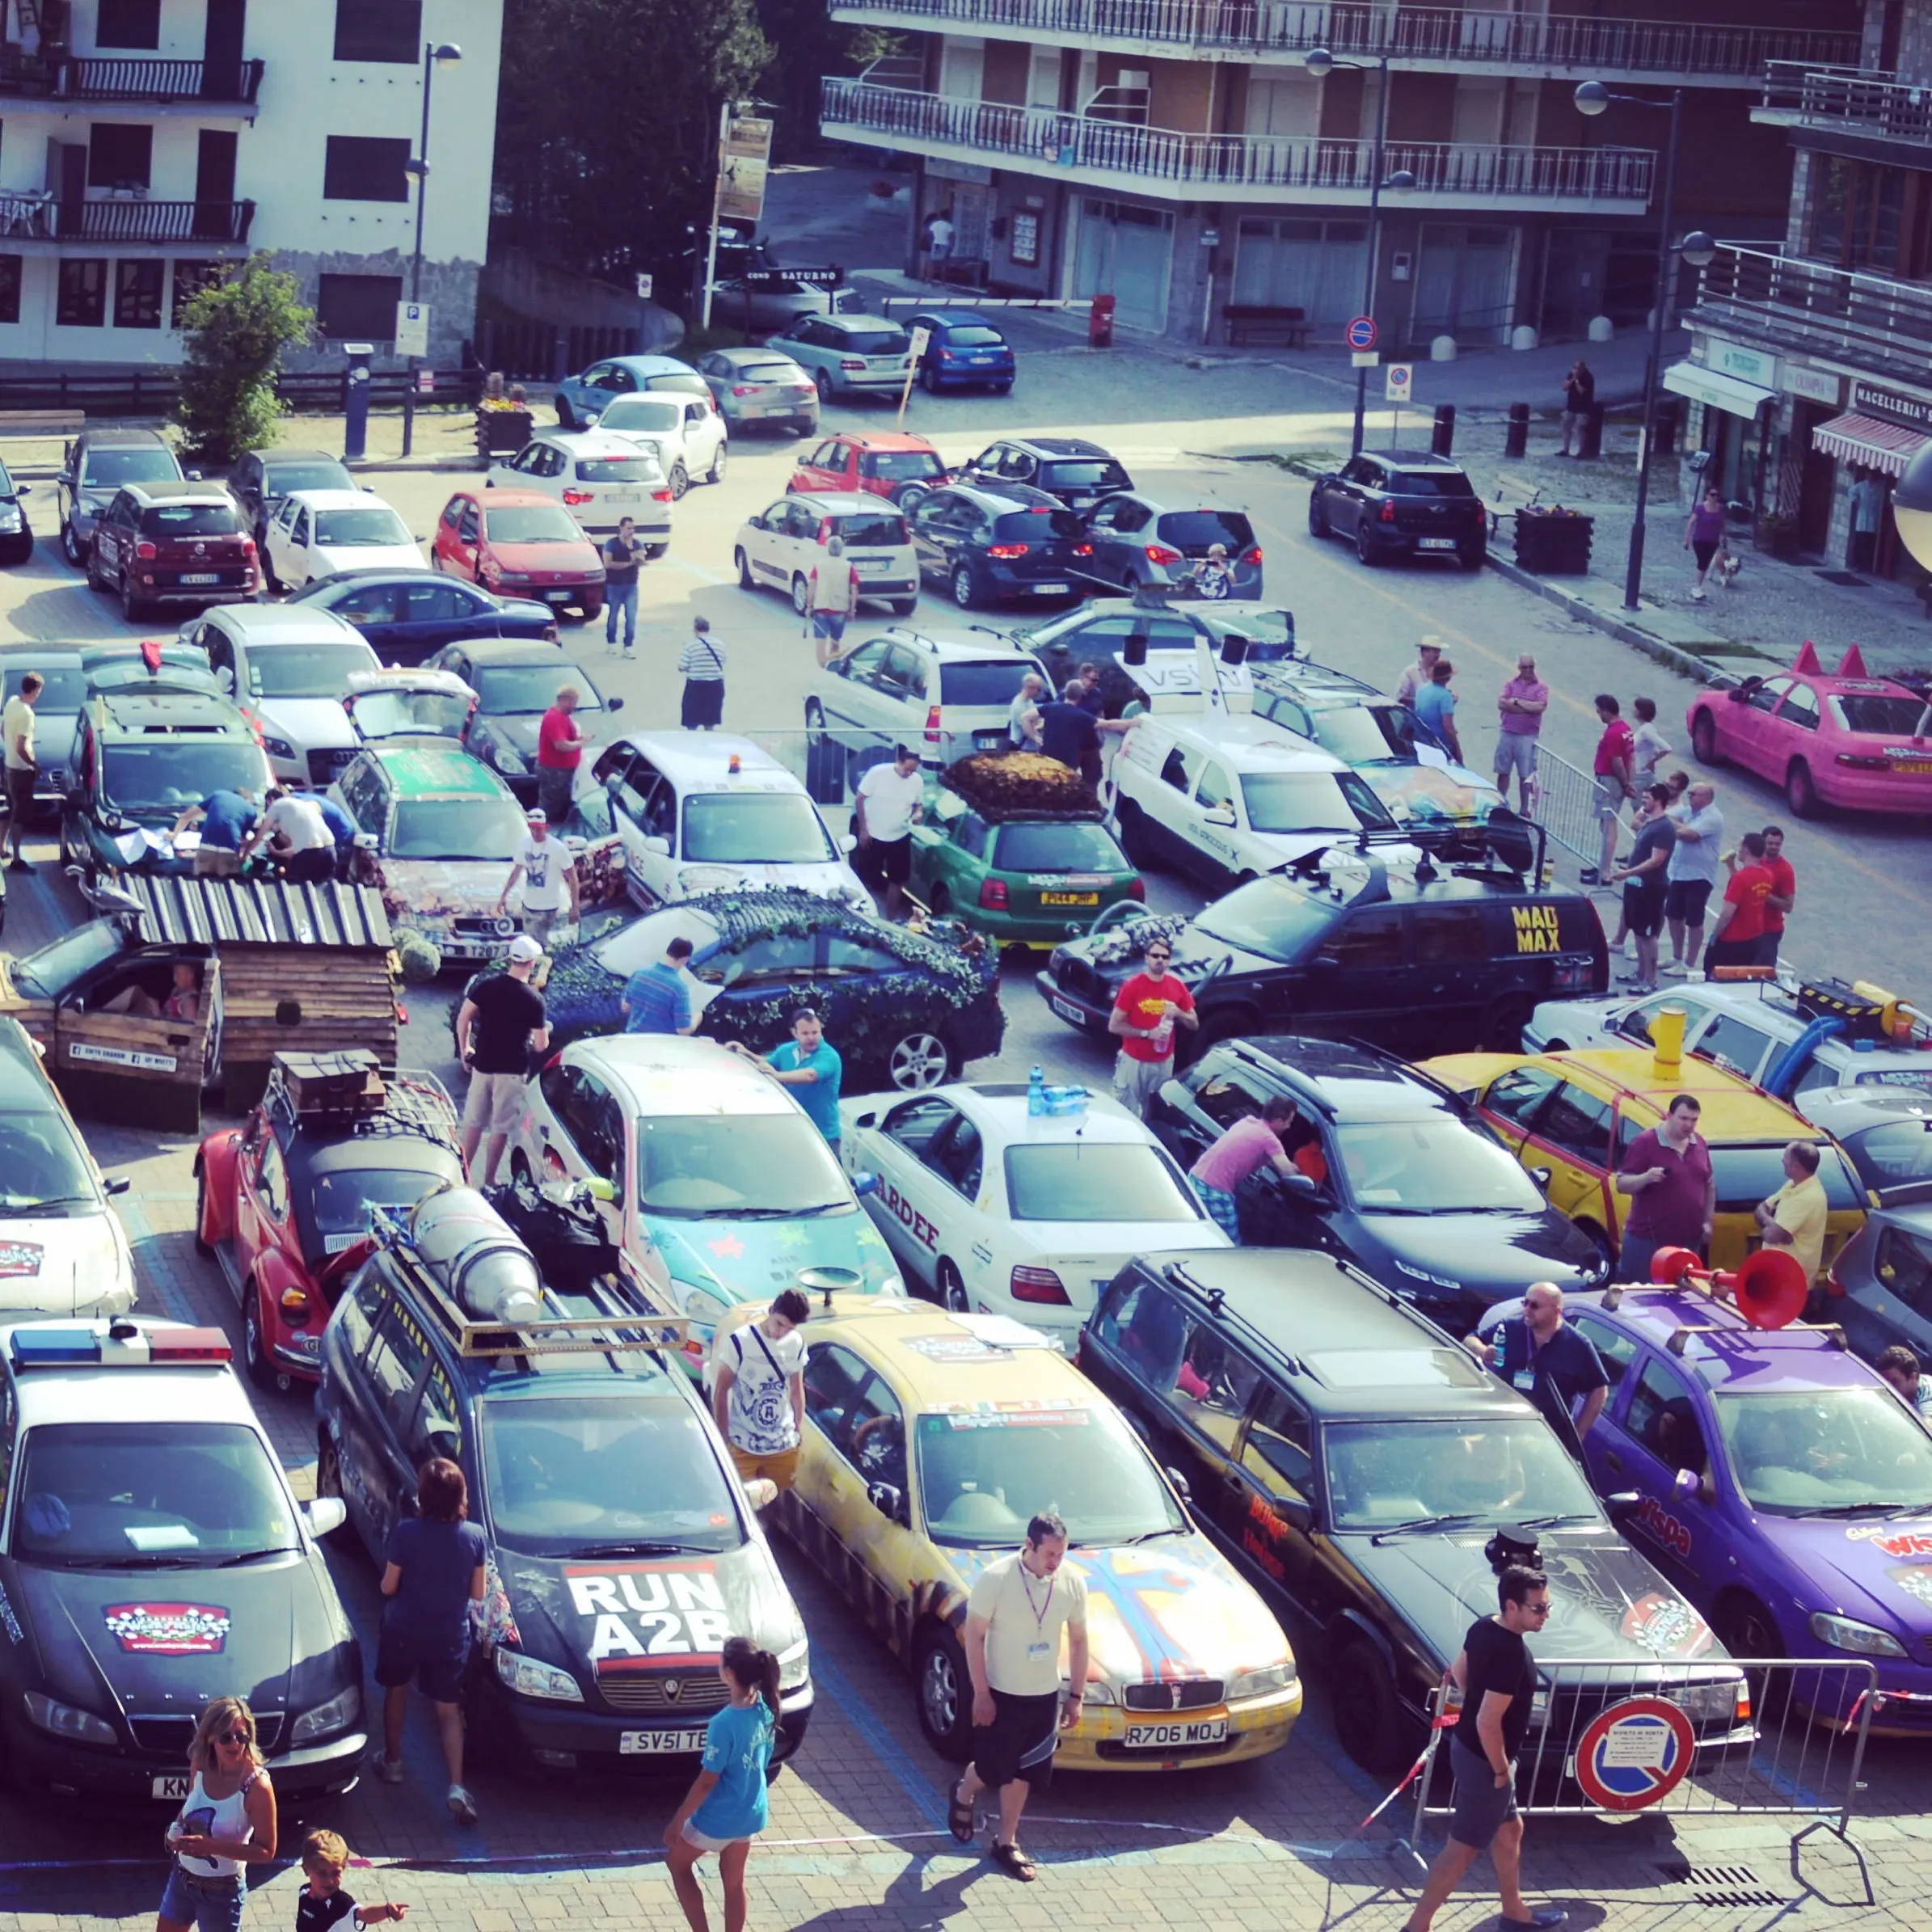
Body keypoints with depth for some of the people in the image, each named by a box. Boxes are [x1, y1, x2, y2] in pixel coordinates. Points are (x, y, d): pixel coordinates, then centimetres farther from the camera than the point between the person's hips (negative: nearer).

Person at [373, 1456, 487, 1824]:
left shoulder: (405, 1532, -20)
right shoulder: (475, 1537, -14)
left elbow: (388, 1587, -11)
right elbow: (478, 1593, -5)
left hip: (404, 1631, -1)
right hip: (452, 1637, 1)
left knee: (396, 1690, 26)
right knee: (449, 1709, 10)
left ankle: (392, 1762, 41)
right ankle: (456, 1787, -4)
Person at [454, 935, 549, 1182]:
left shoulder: (487, 985, -6)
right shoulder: (534, 999, -14)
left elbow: (463, 1017, -3)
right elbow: (540, 1045, -11)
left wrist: (464, 1048, 11)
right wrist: (544, 1032, 11)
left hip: (482, 1064, 3)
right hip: (512, 1070, -3)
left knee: (473, 1121, 16)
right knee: (501, 1128, 7)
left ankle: (465, 1172, 23)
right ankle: (487, 1182, 12)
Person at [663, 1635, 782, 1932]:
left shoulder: (724, 1723, -30)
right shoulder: (764, 1709, -7)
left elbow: (707, 1781, -23)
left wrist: (678, 1821, -13)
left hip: (719, 1818, -7)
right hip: (751, 1813, 7)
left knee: (677, 1862, 19)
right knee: (734, 1882, 21)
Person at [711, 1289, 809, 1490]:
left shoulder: (797, 1344, 2)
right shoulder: (739, 1342, -12)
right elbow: (721, 1392, -6)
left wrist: (799, 1430, 12)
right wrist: (724, 1439, -6)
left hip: (784, 1447, 4)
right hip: (743, 1447, -4)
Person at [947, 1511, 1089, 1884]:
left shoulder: (1073, 1583, -8)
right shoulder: (995, 1579, -21)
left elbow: (1078, 1641, 3)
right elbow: (974, 1636, -14)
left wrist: (1076, 1696, 3)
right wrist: (981, 1694, -15)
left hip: (1045, 1695, 4)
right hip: (1001, 1693, -4)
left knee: (1023, 1772, 13)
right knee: (992, 1768, 7)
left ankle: (1006, 1842, 29)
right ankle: (962, 1797, 40)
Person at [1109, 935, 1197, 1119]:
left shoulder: (1176, 986, 0)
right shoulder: (1133, 986, -11)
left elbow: (1194, 1024, 8)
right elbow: (1114, 1026, -12)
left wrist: (1178, 1013, -13)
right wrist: (1147, 1033, -21)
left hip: (1164, 1063, 3)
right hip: (1134, 1062, -3)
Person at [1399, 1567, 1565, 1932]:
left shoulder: (1483, 1628, -4)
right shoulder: (1511, 1654, -31)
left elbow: (1459, 1669, 15)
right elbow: (1488, 1723, -30)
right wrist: (1500, 1769, -17)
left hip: (1467, 1745, 10)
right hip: (1483, 1759, -10)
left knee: (1509, 1829, 25)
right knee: (1463, 1848, 3)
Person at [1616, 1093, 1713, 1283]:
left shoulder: (1700, 1144, 8)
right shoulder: (1646, 1142, -11)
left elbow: (1709, 1185, 19)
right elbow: (1621, 1185, -10)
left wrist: (1707, 1222, 12)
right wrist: (1646, 1178, -30)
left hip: (1689, 1239, 6)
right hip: (1646, 1239, -6)